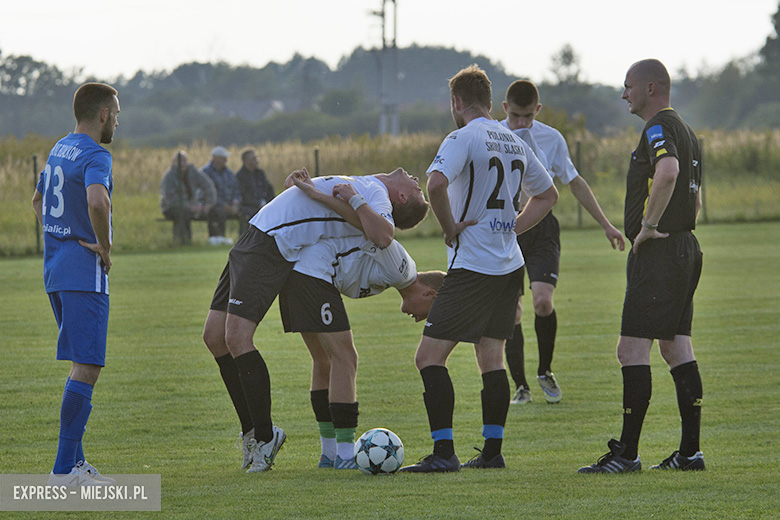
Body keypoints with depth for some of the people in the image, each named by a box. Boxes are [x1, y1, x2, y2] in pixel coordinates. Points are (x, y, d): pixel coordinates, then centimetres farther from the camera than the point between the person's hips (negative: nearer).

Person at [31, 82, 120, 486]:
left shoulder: (59, 149, 16)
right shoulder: (94, 156, -13)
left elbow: (38, 201, 31)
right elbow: (96, 200, -33)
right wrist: (105, 246, -17)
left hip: (55, 270, 9)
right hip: (84, 274, -9)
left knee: (83, 366, 15)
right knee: (86, 368, -9)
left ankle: (75, 461, 16)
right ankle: (64, 469, -13)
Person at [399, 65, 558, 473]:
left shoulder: (464, 138, -11)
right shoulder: (514, 143, 13)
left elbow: (436, 183, -29)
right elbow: (547, 194, 26)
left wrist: (449, 227, -14)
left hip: (472, 267, -8)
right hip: (509, 266, 8)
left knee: (430, 357, -6)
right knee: (491, 359, 13)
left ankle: (444, 453, -13)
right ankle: (492, 451, 11)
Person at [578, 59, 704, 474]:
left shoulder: (659, 129, -13)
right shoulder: (684, 131, 19)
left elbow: (668, 172, -34)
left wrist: (649, 226, -25)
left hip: (658, 253, -10)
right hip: (685, 249, 10)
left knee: (632, 350, -8)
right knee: (677, 349, 9)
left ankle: (627, 453, -10)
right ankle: (690, 451, 7)